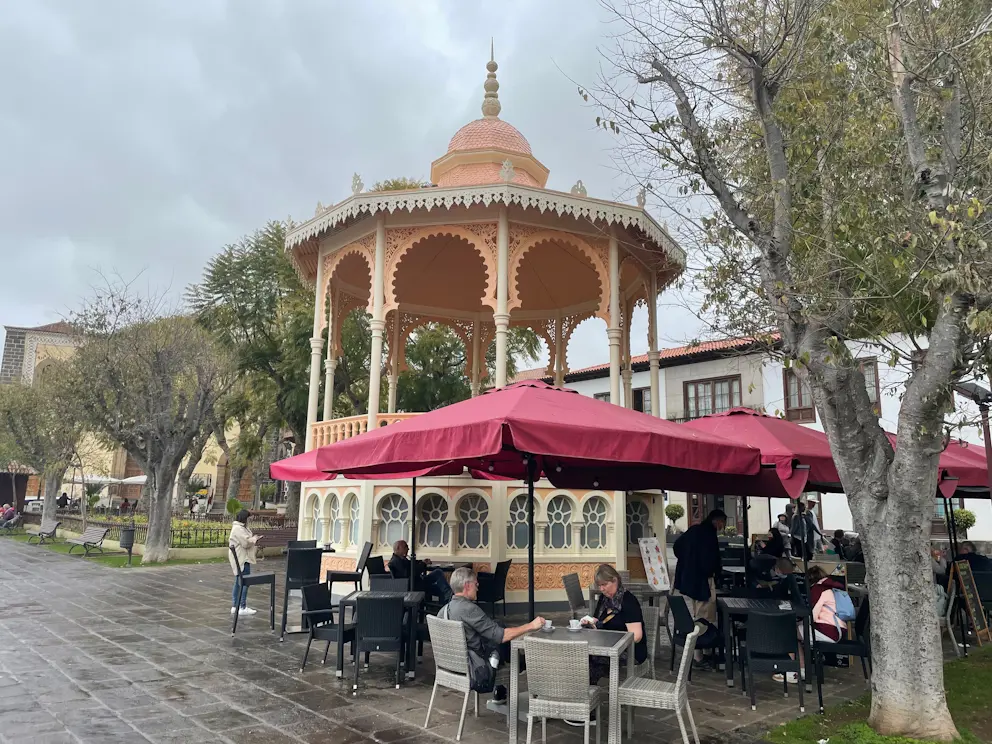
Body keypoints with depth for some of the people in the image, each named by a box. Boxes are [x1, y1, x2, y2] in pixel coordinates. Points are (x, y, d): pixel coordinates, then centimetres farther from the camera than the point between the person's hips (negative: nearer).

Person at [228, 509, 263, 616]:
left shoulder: (241, 528, 17)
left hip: (242, 559, 11)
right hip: (241, 560, -11)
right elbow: (246, 543, -22)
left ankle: (234, 606, 19)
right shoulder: (238, 529, -17)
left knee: (238, 582, 14)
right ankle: (243, 608, -5)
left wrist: (253, 539, 9)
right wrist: (255, 538, -5)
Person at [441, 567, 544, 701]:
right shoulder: (469, 609, -23)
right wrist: (531, 626, -13)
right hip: (476, 677, -8)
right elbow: (501, 636, -22)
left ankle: (501, 692, 27)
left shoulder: (443, 611, 2)